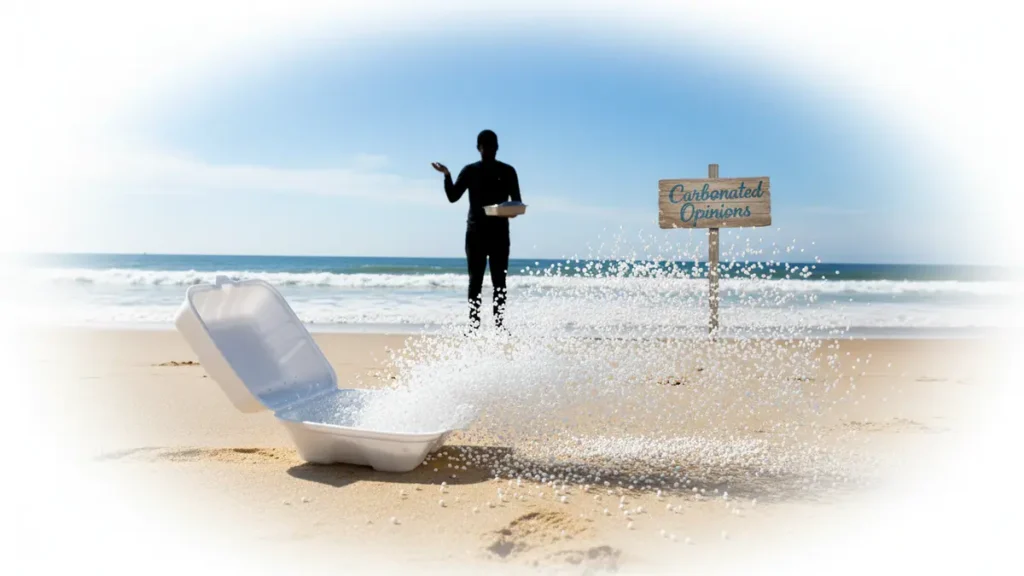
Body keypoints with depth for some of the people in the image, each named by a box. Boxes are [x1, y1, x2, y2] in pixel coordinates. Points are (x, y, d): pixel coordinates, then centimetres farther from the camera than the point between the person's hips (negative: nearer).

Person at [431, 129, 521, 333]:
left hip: (499, 233, 0)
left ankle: (500, 324, 3)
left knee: (499, 281, 1)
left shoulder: (507, 171, 6)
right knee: (475, 280, 0)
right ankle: (473, 324, 2)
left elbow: (517, 201, 6)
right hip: (475, 233, 0)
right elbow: (453, 197, 0)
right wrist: (447, 176, -16)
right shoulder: (470, 171, 6)